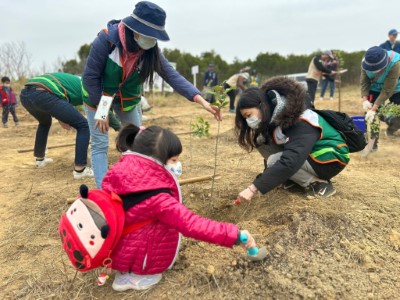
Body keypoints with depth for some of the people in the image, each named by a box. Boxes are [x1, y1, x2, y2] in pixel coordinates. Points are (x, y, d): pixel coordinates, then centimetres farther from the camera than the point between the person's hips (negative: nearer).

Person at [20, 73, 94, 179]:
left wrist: (61, 120, 23)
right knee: (83, 126, 2)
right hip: (42, 95, -9)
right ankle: (80, 170, 1)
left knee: (45, 122, 38)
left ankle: (40, 159, 46)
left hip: (25, 94, 9)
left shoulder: (74, 81, 36)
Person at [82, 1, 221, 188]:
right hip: (97, 94, -4)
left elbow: (172, 76, -29)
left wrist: (201, 100, -42)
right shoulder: (107, 39, -31)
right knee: (100, 144, -5)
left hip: (126, 98, 4)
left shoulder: (151, 50, -20)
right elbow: (90, 76, -24)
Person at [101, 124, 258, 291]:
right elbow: (192, 225, -30)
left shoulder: (120, 172, -10)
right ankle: (137, 276, 6)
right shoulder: (155, 198, -30)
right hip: (131, 255, -7)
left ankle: (125, 271, 12)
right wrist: (235, 236, -25)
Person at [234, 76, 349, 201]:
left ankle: (320, 184, -11)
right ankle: (293, 178, 0)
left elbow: (289, 162, -44)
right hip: (305, 154, 8)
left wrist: (253, 188, -46)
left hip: (331, 158, -8)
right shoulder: (273, 119, -7)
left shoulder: (301, 125, -33)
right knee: (261, 142, -11)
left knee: (275, 161, -29)